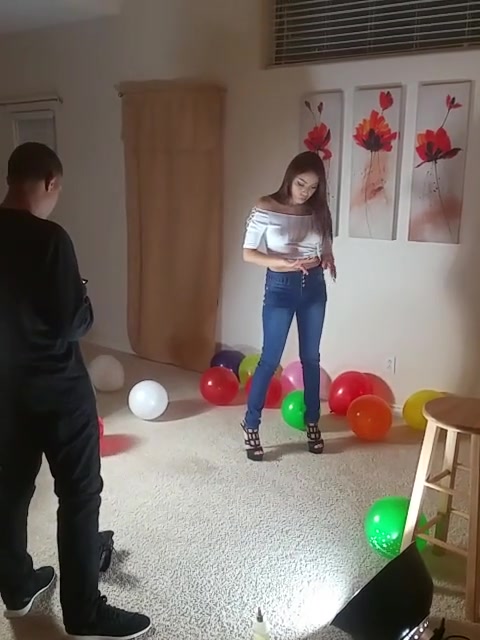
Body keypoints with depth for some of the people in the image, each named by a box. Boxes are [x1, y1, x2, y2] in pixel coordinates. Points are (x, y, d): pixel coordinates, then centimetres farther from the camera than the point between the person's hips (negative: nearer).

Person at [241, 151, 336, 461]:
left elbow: (326, 248, 13)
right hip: (280, 287, -4)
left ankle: (312, 423, 28)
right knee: (270, 359, 0)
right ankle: (251, 426, 14)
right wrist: (281, 262, -24)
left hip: (314, 286, 4)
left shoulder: (318, 211, 2)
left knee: (311, 358, 13)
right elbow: (248, 252, -10)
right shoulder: (267, 208, -10)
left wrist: (328, 259, -11)